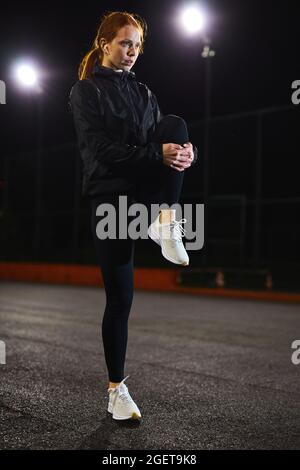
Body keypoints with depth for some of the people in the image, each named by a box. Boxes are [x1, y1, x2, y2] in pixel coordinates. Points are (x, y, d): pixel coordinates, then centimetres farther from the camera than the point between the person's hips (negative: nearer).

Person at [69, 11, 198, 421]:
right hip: (109, 195, -4)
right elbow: (101, 149, -14)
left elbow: (166, 137, 9)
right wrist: (157, 154, -25)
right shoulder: (86, 91, 1)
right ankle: (116, 388, 10)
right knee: (120, 296, -4)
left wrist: (186, 150, -16)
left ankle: (167, 222, -27)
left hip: (145, 188, 4)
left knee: (176, 123, -18)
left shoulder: (142, 92, 18)